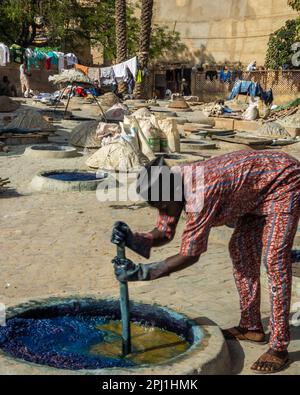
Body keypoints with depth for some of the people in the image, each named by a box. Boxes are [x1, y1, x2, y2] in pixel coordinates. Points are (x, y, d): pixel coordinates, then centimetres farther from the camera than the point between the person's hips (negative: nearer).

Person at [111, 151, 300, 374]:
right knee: (240, 249, 11)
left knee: (274, 258, -17)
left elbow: (190, 255, -30)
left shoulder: (201, 193, -36)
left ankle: (279, 346, -9)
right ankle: (251, 327, 22)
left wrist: (140, 273, -28)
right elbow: (164, 234, 0)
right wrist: (133, 240, -19)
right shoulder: (170, 185, -10)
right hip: (257, 190, 10)